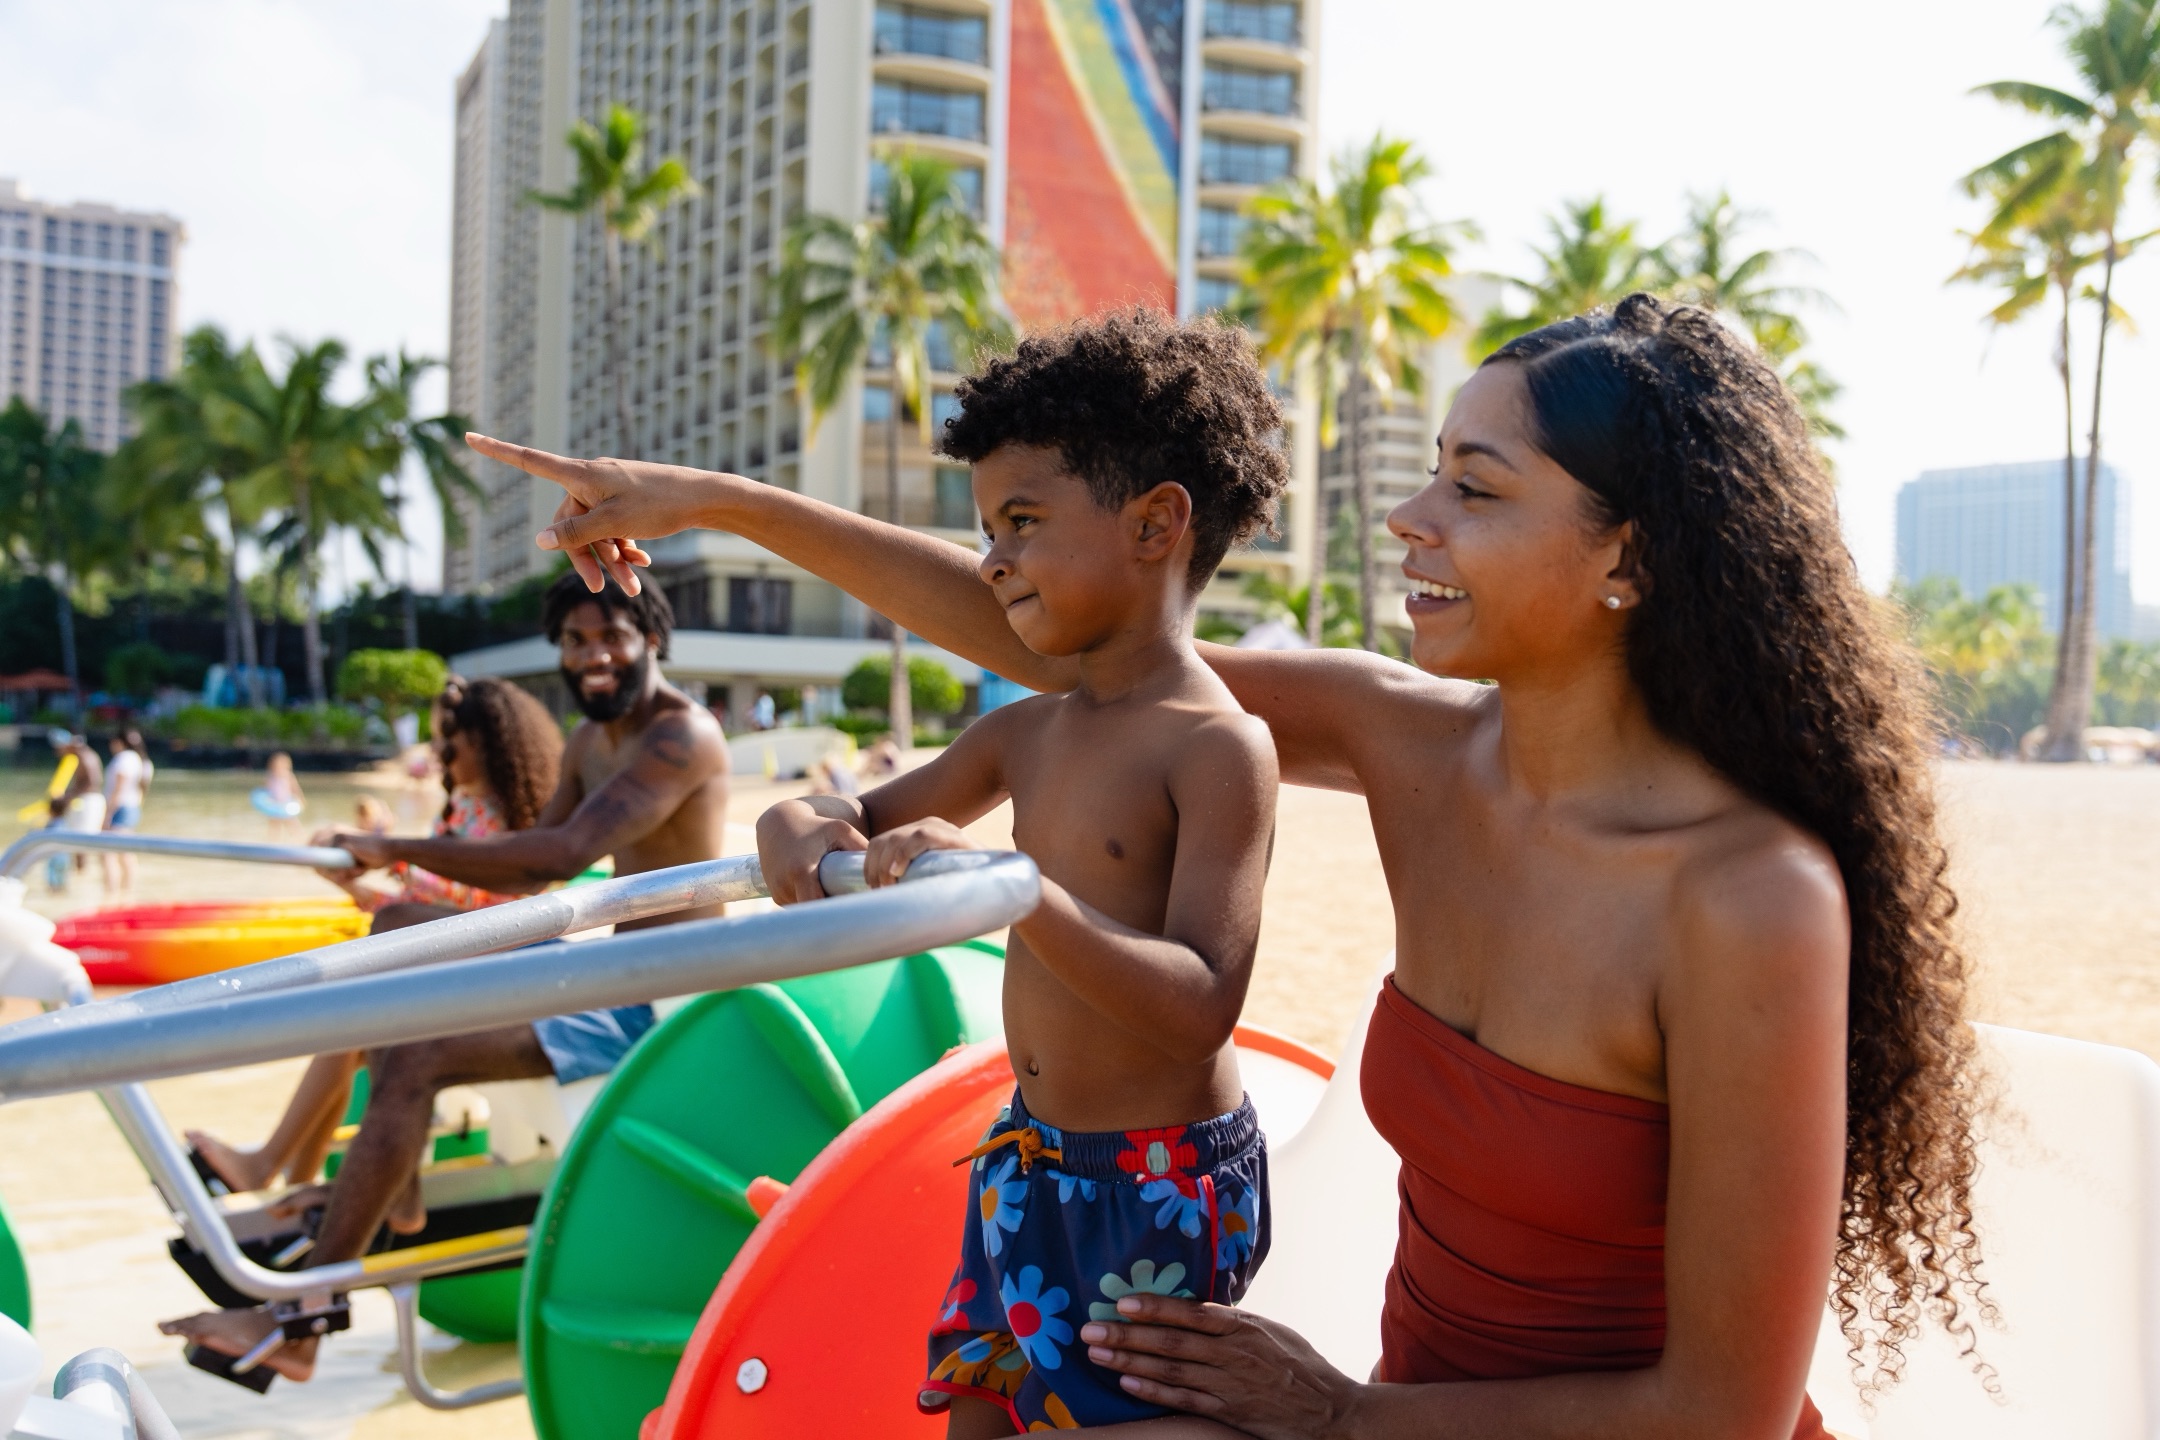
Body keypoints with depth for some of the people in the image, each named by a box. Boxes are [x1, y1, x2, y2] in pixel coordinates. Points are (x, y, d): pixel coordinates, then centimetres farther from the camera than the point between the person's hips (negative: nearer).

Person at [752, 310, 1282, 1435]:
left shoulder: (1221, 748, -19)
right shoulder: (1026, 732, 4)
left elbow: (1203, 1005, -27)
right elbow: (864, 817, 16)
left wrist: (1022, 897, -40)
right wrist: (796, 826, -9)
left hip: (1164, 1183, -7)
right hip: (1027, 1158, 7)